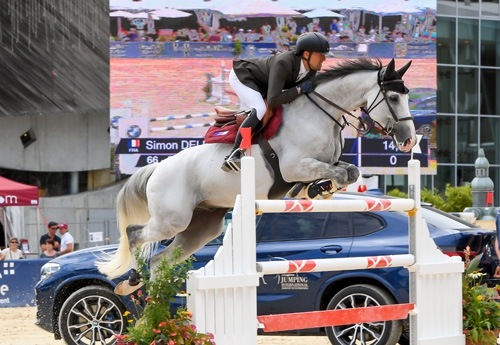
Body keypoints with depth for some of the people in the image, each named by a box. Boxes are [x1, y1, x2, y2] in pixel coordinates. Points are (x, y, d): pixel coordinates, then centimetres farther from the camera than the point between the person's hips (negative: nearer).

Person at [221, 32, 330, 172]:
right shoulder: (283, 63, -39)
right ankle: (233, 154, -31)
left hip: (260, 85, 9)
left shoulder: (312, 70, -15)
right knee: (260, 109, -31)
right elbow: (273, 100, -42)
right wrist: (300, 89, -37)